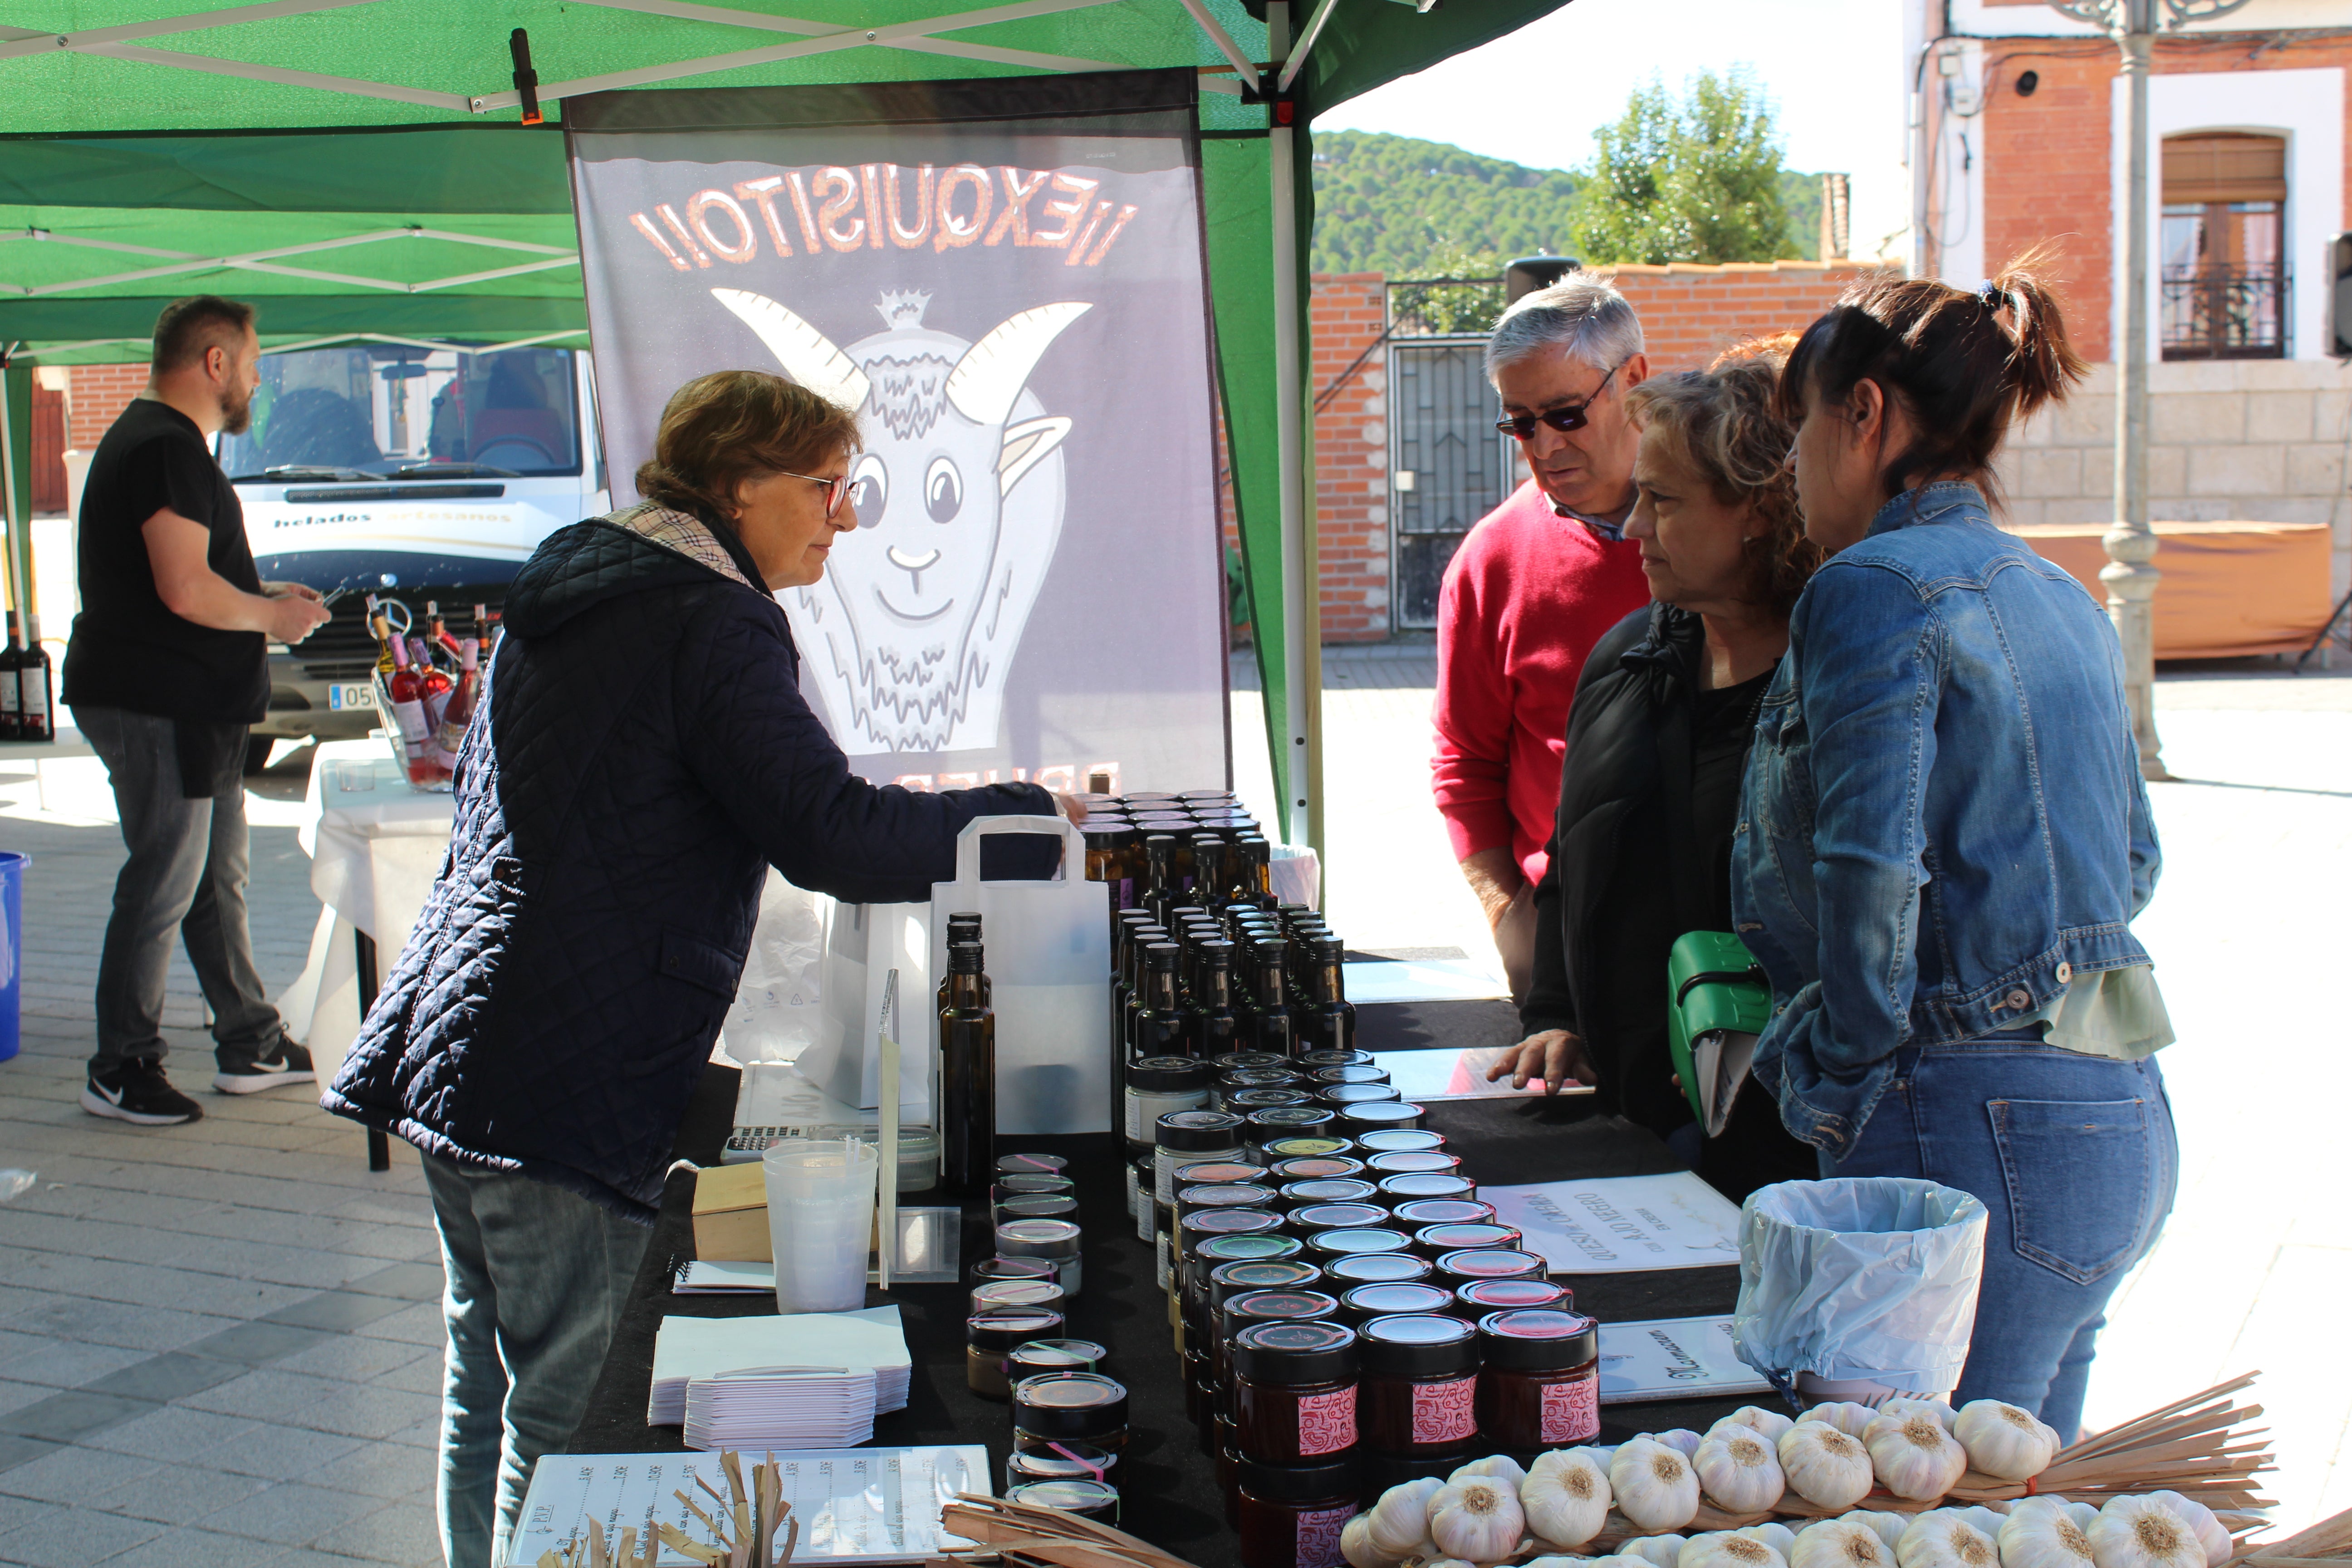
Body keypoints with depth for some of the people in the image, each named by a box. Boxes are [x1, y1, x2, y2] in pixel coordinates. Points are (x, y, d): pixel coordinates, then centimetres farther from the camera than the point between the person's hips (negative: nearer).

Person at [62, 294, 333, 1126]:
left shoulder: (157, 440, 19)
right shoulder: (168, 449, -17)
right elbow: (186, 591, -26)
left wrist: (262, 593, 17)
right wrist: (273, 616, -11)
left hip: (193, 707, 11)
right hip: (158, 708, -11)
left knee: (219, 876, 16)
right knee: (164, 886, -4)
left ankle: (250, 1044, 25)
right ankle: (121, 1069, 6)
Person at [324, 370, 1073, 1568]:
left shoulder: (571, 584, 16)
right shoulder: (713, 626, -13)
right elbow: (830, 834, -20)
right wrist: (1029, 820, -10)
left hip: (449, 1047, 10)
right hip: (571, 1080, -10)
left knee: (488, 1385, 18)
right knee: (568, 1412, -2)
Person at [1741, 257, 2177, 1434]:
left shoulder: (1872, 588, -12)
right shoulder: (2060, 601, 16)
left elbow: (1872, 869, -20)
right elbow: (2131, 865, 21)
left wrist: (1835, 1077, -7)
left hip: (1975, 1128, -9)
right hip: (2120, 1119, 9)